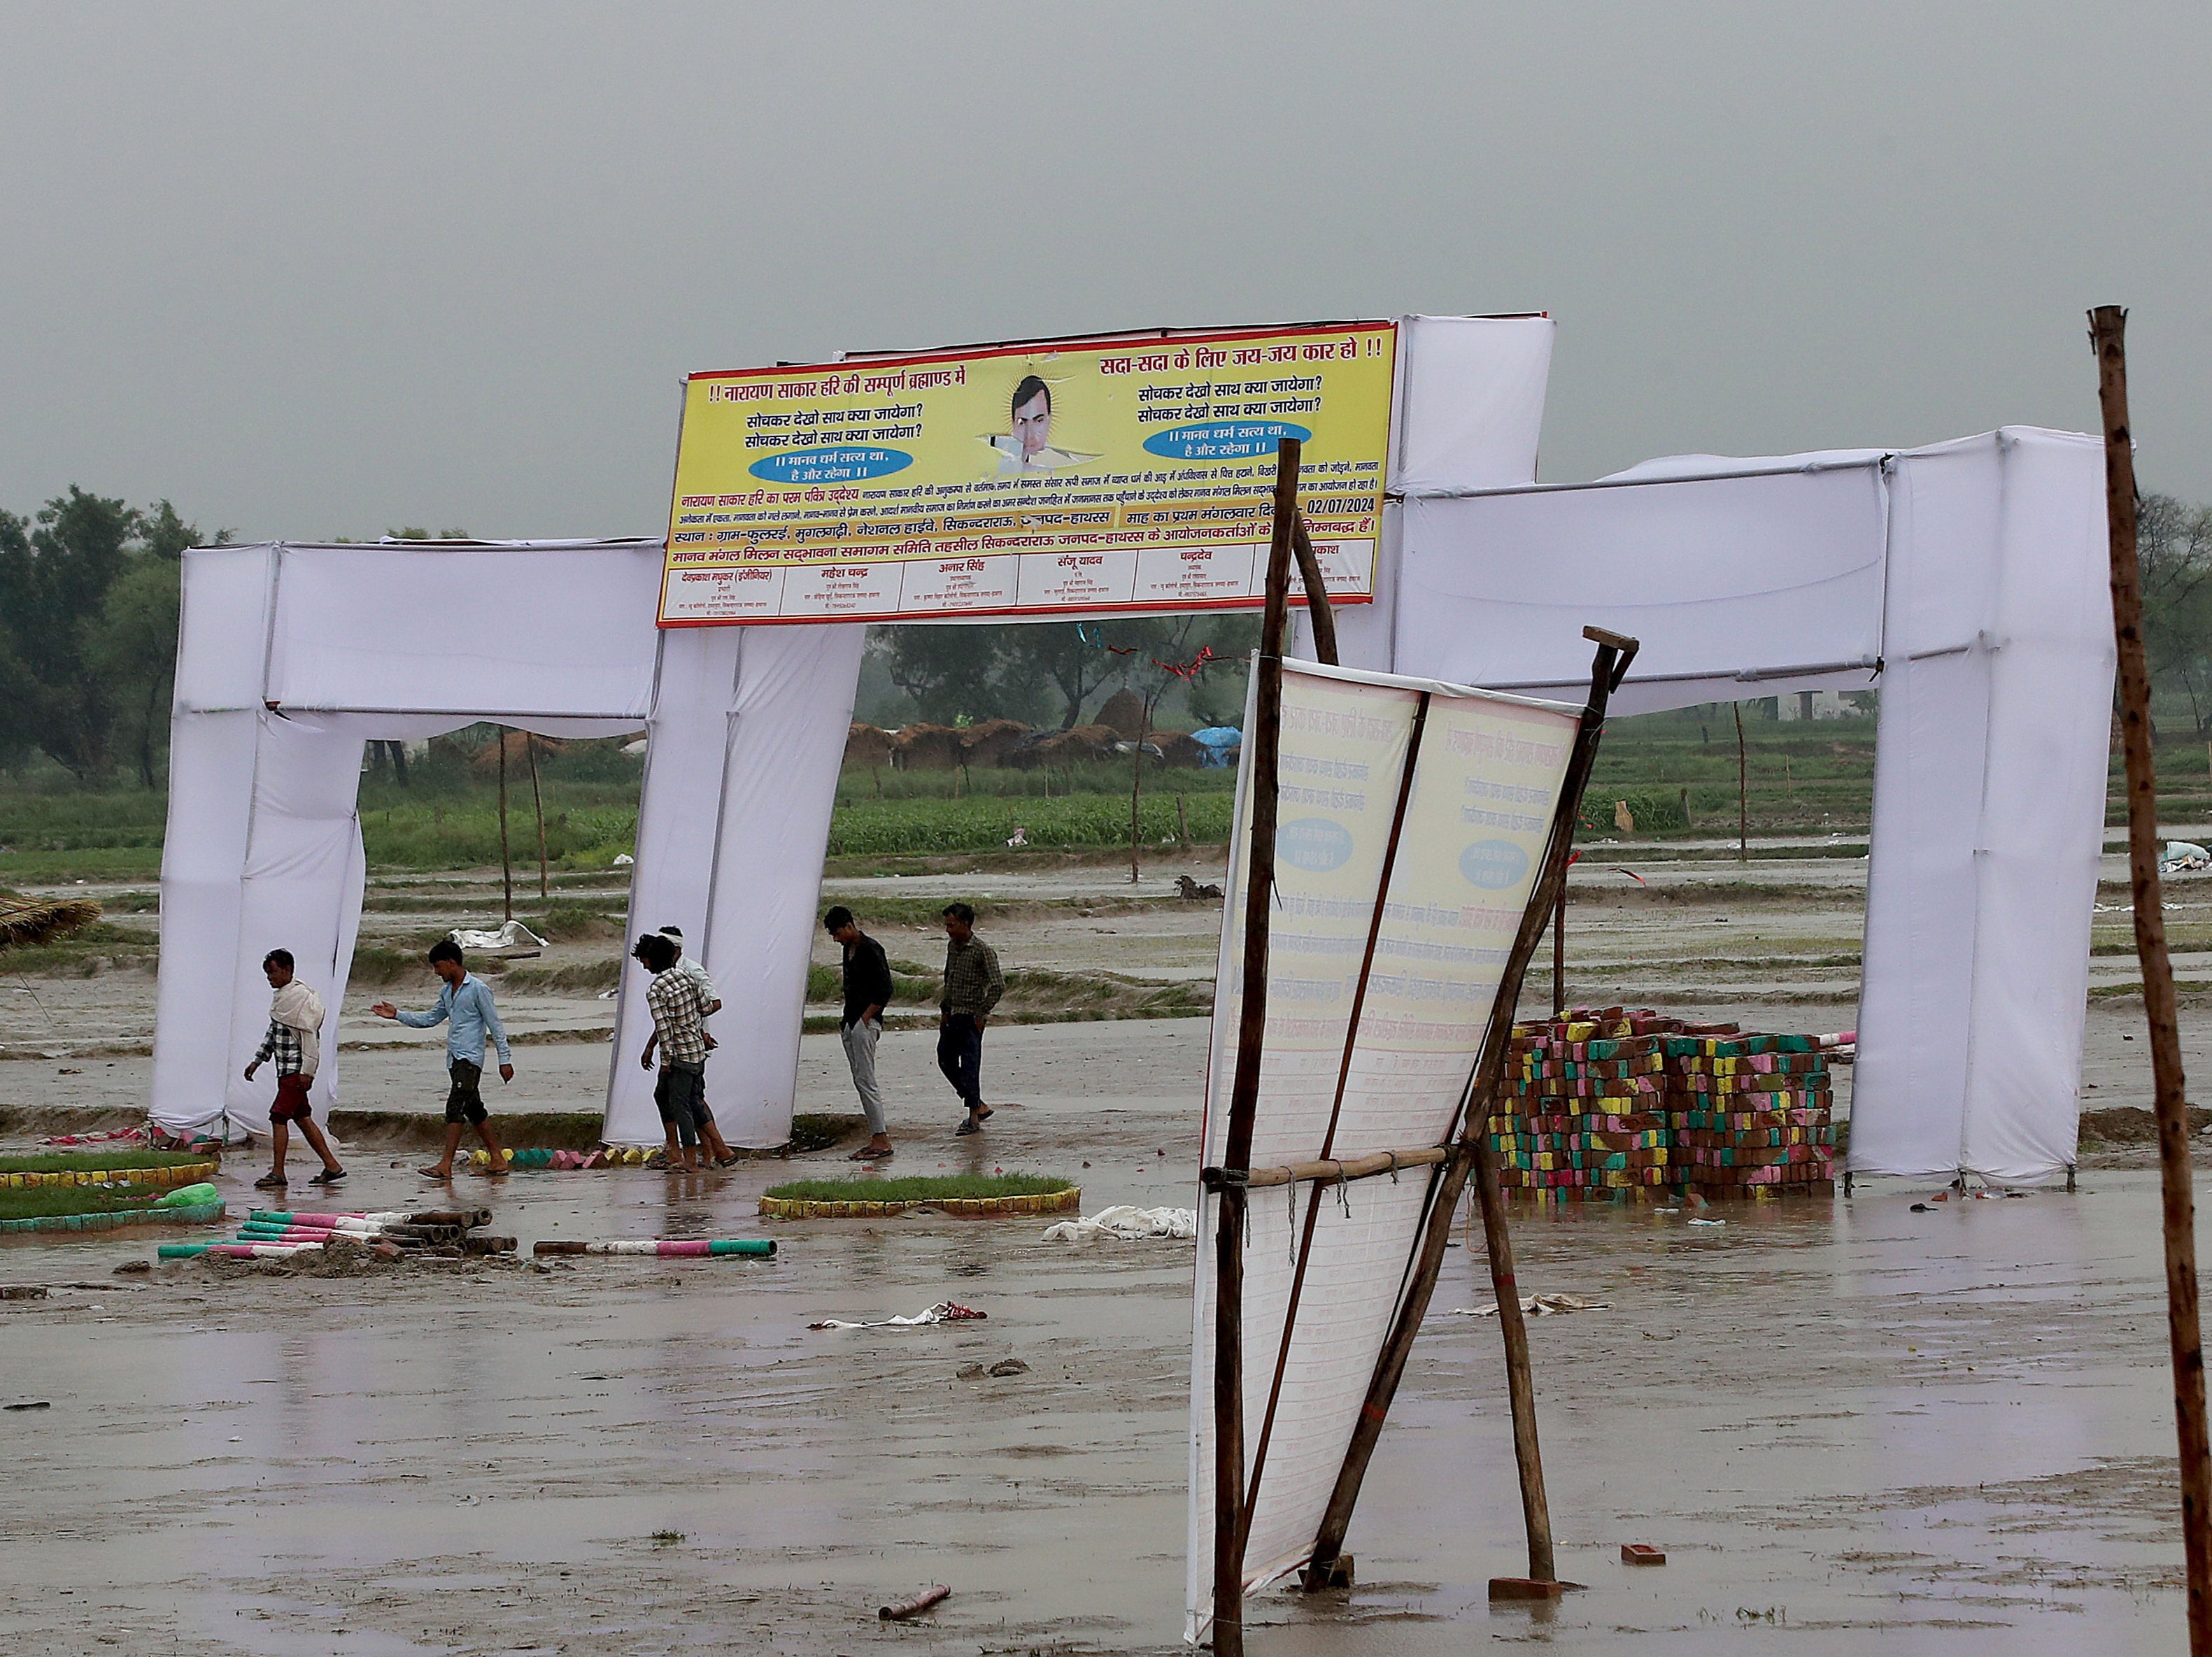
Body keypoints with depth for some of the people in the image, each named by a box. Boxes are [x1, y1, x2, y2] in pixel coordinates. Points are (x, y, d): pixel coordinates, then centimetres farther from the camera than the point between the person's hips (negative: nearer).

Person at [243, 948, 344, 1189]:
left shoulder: (301, 996, -14)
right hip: (286, 1067, 10)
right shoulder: (280, 996, 15)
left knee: (279, 1116, -11)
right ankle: (331, 1166, 15)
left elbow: (309, 1035, -18)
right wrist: (258, 1060, 23)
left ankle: (277, 1173, -10)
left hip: (296, 1068, -10)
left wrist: (307, 1071, -21)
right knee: (302, 1117, 11)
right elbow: (273, 1033, 25)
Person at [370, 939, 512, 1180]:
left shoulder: (478, 989, -8)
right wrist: (397, 1015, 15)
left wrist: (505, 1059, -9)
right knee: (474, 1109, 11)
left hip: (470, 1059, -9)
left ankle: (445, 1166, -21)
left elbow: (495, 1025, -8)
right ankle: (498, 1160, 17)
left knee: (455, 1106, -16)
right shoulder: (447, 992, 16)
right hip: (454, 1059, 9)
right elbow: (430, 1019, 25)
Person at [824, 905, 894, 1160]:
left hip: (865, 1023, -10)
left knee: (865, 1080, -12)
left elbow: (885, 990, -16)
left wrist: (865, 1018, -15)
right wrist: (847, 1019, 16)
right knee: (861, 1080, 8)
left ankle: (881, 1141, -12)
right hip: (850, 1023, 10)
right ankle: (878, 1139, 10)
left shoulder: (870, 950, -13)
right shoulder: (849, 950, 16)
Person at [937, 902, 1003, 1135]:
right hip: (953, 1015, 9)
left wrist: (981, 1014, -17)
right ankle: (980, 1107, 22)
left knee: (969, 1066, -6)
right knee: (946, 1060, 12)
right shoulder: (952, 946, 10)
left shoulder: (982, 950, -15)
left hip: (971, 1017, -9)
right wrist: (945, 1010, 17)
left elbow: (998, 985, -18)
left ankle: (974, 1118, 1)